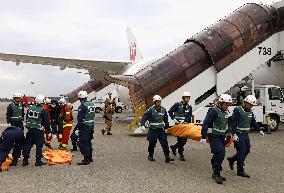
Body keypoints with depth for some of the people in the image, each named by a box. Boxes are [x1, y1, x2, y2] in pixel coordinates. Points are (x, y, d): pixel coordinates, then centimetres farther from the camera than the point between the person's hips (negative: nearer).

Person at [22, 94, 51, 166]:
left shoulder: (30, 109, 5)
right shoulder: (43, 111, -13)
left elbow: (27, 119, 16)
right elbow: (46, 122, -11)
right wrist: (49, 131, -2)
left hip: (30, 130, 6)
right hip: (39, 131, -5)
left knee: (28, 144, 12)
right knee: (39, 145, 2)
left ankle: (25, 160, 17)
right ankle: (38, 161, 5)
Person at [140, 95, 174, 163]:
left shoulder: (163, 110, 5)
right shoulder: (151, 110, -10)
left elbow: (166, 120, 17)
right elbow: (144, 117, -14)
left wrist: (166, 127, 14)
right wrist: (142, 125, -29)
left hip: (161, 129, 3)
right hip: (153, 130, -3)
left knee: (165, 143, -6)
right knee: (152, 143, 4)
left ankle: (167, 157, -3)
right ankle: (150, 156, 26)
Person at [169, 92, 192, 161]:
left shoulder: (189, 107, 9)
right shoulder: (177, 104, -3)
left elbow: (189, 116, 2)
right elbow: (170, 111, 1)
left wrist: (184, 121, -15)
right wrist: (174, 119, -9)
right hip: (178, 124, -5)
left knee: (184, 139, 6)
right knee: (180, 139, -4)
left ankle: (174, 147, 31)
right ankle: (181, 155, 6)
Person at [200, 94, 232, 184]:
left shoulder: (226, 112, 10)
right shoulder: (214, 111, -17)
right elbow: (205, 123, -20)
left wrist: (225, 136, 25)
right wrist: (203, 137, -23)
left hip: (222, 136, 8)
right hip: (214, 136, -8)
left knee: (219, 155, 10)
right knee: (220, 153, -17)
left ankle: (216, 174, 23)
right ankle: (216, 173, -5)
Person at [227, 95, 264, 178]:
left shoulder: (250, 112, 11)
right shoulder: (237, 110, -13)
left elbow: (253, 122, 22)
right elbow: (234, 123, -18)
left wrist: (259, 130, 13)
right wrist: (234, 134, -24)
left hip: (246, 134, 8)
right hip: (238, 134, -8)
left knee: (247, 150, 9)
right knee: (242, 151, -9)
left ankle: (231, 159, 29)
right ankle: (240, 171, 1)